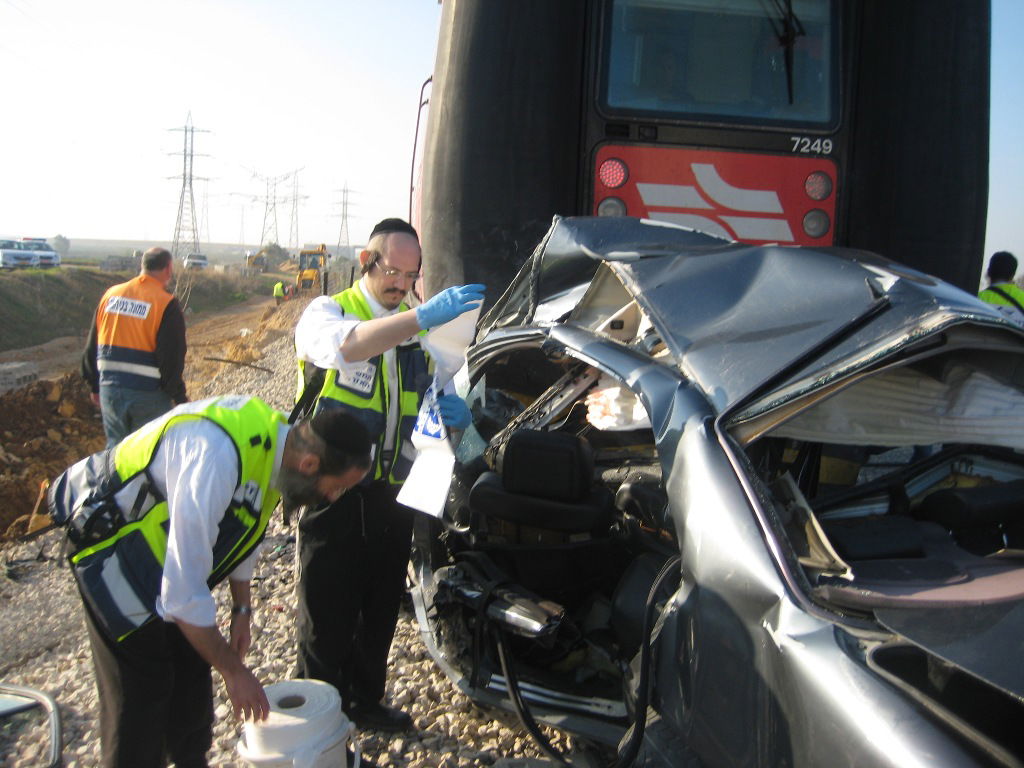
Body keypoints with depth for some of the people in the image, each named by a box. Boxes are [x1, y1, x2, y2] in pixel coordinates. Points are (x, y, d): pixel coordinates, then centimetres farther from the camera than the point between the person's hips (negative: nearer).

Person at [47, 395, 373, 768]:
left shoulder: (277, 440, -12)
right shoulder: (216, 459, -40)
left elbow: (245, 530, 7)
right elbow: (183, 591, -35)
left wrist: (242, 611, 9)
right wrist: (233, 670, -23)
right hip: (108, 534, -8)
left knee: (193, 661, 12)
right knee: (142, 686, -5)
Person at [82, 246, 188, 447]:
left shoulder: (110, 294, 6)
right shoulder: (167, 305, -13)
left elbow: (91, 347, 12)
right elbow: (172, 359, -15)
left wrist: (96, 386, 22)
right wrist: (180, 398, -4)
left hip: (109, 390, 5)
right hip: (148, 393, -5)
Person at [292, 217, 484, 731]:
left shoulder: (417, 333, 14)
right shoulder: (327, 312, -4)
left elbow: (432, 411, 16)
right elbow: (346, 345, -30)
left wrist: (453, 415, -10)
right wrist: (423, 315, -43)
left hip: (392, 493, 6)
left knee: (380, 607, 17)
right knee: (327, 611, 2)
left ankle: (365, 700, 35)